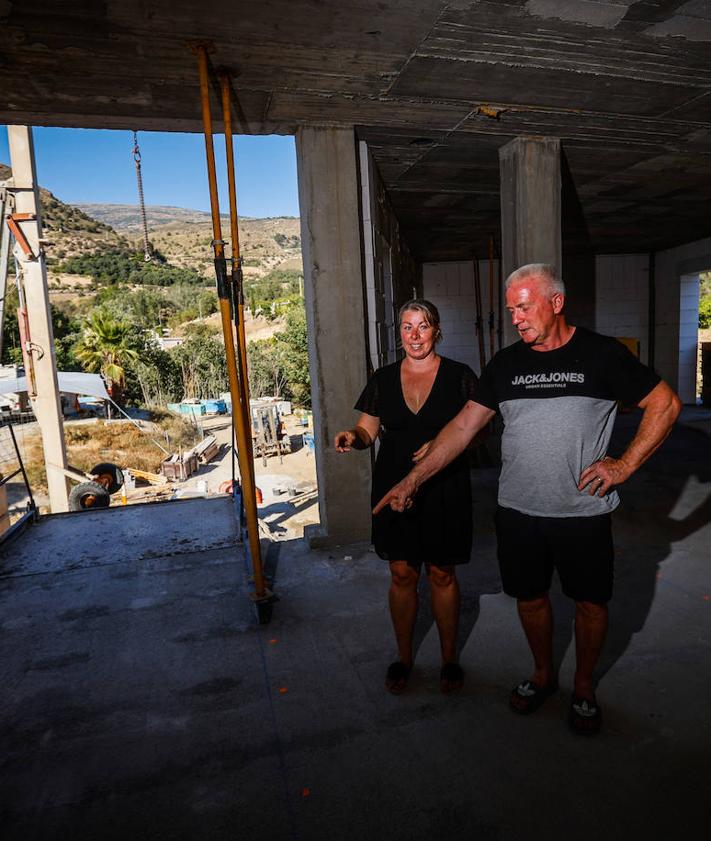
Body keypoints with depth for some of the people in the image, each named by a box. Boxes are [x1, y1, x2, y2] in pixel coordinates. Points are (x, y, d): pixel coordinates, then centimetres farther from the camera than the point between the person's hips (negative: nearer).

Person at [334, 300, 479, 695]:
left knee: (443, 574, 9)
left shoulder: (459, 376, -2)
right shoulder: (383, 379, 5)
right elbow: (368, 430, 8)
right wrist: (353, 436, -15)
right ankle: (404, 657, 30)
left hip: (444, 488, -2)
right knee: (402, 574, 10)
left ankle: (450, 658, 30)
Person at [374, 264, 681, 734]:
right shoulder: (506, 364, 2)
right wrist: (412, 480, -4)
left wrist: (624, 466, -9)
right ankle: (543, 675, 41)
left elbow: (666, 404, 1)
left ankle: (584, 687, 38)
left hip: (583, 511, -2)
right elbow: (464, 427, 1)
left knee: (591, 602, 12)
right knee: (530, 596, 15)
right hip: (517, 510, 3)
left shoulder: (602, 355, -6)